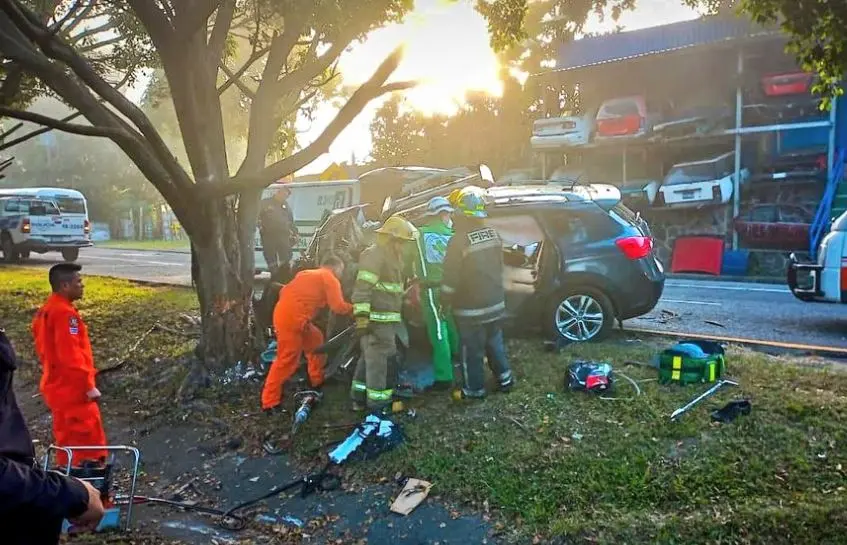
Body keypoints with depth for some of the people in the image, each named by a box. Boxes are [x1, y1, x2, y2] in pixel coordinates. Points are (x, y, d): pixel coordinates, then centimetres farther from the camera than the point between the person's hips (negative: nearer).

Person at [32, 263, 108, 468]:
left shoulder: (46, 311, 12)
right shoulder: (65, 313, -20)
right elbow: (71, 355, -25)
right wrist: (89, 385, -20)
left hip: (57, 386, 10)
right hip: (73, 389, -10)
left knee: (67, 438, 18)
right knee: (90, 438, -2)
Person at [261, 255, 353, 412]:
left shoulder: (307, 273, 23)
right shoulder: (330, 279, 0)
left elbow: (284, 291, 21)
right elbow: (338, 306, -8)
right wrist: (354, 308, 7)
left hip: (284, 314, 9)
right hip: (291, 319, -9)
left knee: (316, 340, 23)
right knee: (287, 361, -4)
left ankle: (318, 381, 34)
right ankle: (270, 402, 1)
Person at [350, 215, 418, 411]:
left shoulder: (391, 256, 19)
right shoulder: (374, 254, -14)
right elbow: (362, 288, -21)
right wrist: (361, 318, -25)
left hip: (387, 320, 10)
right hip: (377, 319, -10)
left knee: (370, 357, 16)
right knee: (379, 359, -5)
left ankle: (360, 397, 26)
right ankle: (378, 402, 3)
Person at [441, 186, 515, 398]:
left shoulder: (459, 240, -21)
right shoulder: (494, 234, -1)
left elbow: (451, 279, -17)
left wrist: (444, 302, -4)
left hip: (471, 308, -6)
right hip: (495, 303, 6)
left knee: (472, 350, 9)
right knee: (495, 342, 23)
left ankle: (475, 388, 21)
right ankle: (505, 378, 33)